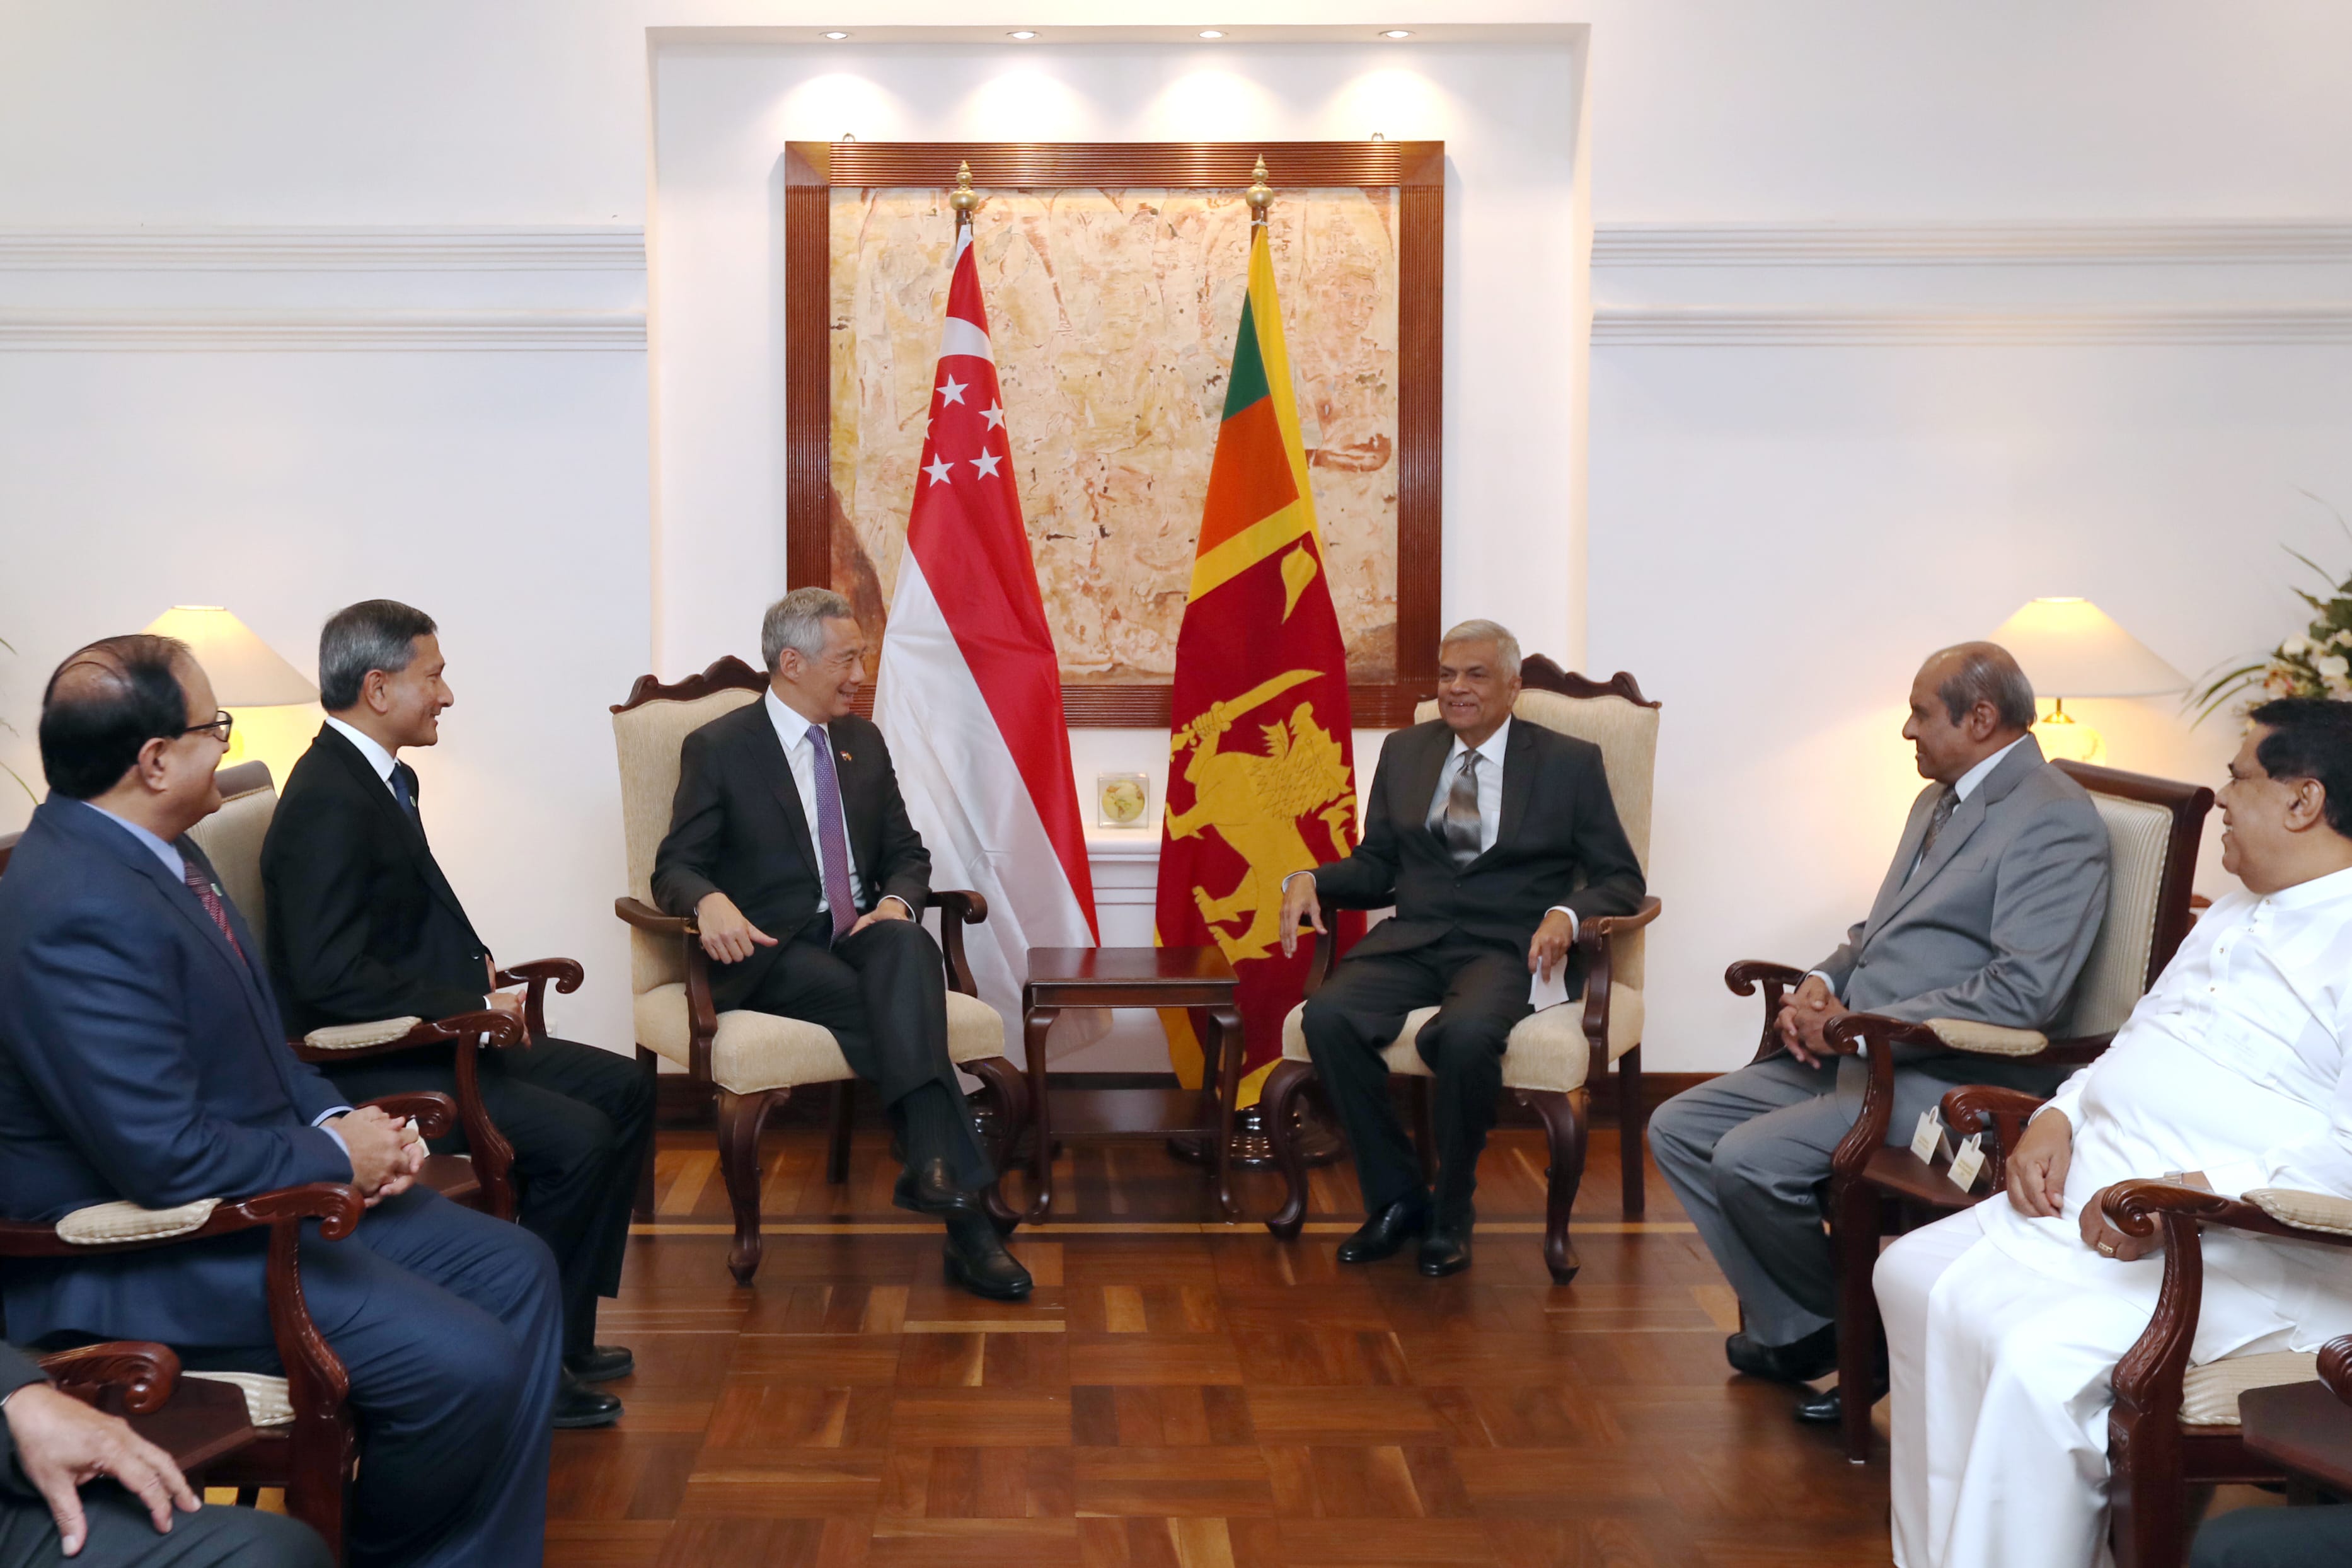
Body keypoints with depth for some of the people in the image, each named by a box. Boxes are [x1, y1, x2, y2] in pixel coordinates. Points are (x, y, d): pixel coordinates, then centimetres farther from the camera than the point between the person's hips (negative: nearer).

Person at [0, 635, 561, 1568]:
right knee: (467, 1364, -20)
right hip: (147, 1258, -11)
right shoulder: (80, 914, -27)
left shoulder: (156, 853, 5)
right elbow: (169, 1159, -28)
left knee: (515, 1271, 7)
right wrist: (336, 1156, -13)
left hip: (265, 1183, 11)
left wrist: (335, 1119, 0)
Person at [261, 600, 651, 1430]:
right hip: (363, 1069, -11)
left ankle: (566, 1333, 13)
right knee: (576, 1138, -24)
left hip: (422, 1035, 11)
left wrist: (480, 968, 5)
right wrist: (474, 1007, -21)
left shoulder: (384, 779, 12)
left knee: (624, 1088, 8)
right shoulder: (328, 804, -20)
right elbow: (331, 976, -27)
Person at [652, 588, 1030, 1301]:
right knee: (893, 1008, -33)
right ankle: (965, 1216, -38)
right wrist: (711, 902, -26)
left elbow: (906, 853, 19)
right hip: (773, 950, -4)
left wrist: (897, 901, -6)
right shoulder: (718, 748, 2)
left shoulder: (864, 741, 18)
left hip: (862, 936, 4)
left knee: (909, 948, -34)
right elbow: (675, 868, -1)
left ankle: (932, 1162, -49)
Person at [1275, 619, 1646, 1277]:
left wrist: (1567, 914, -17)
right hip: (1413, 942, 4)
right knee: (1328, 1015, -26)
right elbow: (1376, 866, 18)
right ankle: (1396, 1197, -9)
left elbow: (1621, 880, 4)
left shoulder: (1569, 763, 6)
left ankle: (1451, 1215, -12)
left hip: (1510, 948, -3)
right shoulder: (1405, 752, 17)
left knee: (1465, 1032, -36)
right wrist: (1309, 880, -3)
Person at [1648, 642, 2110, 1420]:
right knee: (1679, 1128, 1)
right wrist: (1824, 983, 2)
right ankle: (1794, 1328, 8)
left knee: (1750, 1159, -24)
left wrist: (1857, 1025, -19)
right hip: (1856, 1054, 10)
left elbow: (2023, 991, -23)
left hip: (1943, 1079, -10)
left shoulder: (2054, 818, -13)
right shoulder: (1937, 800, 18)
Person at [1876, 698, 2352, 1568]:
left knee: (2036, 1356, -29)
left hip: (2238, 1252, -10)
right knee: (1915, 1277, -1)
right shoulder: (2228, 918, 22)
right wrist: (2056, 1118, 8)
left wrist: (2189, 1196, -26)